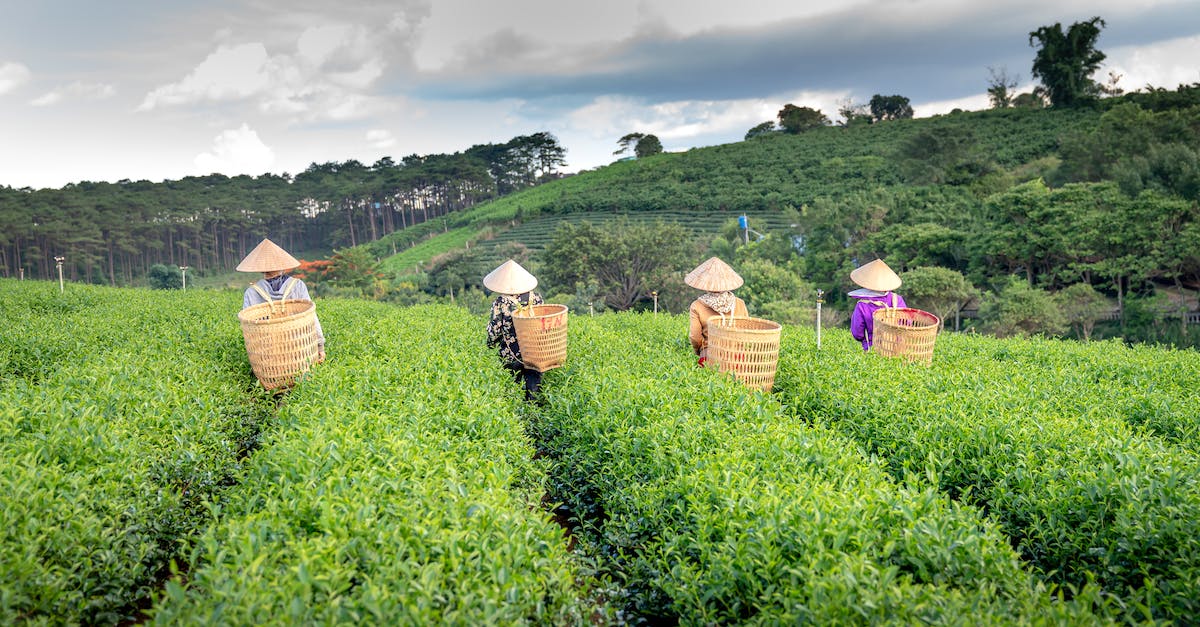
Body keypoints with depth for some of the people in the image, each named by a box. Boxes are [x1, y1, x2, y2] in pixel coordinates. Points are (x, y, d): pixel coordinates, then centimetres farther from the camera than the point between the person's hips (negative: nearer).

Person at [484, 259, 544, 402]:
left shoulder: (500, 302, -12)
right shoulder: (535, 297, -3)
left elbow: (494, 330, -8)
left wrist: (491, 345, 10)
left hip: (511, 357, -2)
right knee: (534, 387, 9)